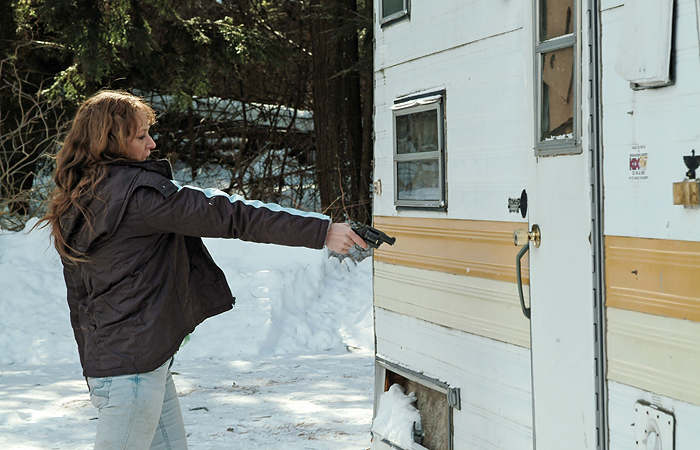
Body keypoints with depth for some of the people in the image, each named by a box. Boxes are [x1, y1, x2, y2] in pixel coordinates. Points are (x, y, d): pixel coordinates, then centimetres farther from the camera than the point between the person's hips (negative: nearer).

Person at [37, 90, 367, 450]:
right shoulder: (136, 189, -14)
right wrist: (322, 231, -19)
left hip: (104, 360, 9)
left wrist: (93, 373, 25)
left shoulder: (72, 210, 13)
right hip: (133, 365, -9)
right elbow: (228, 215, -19)